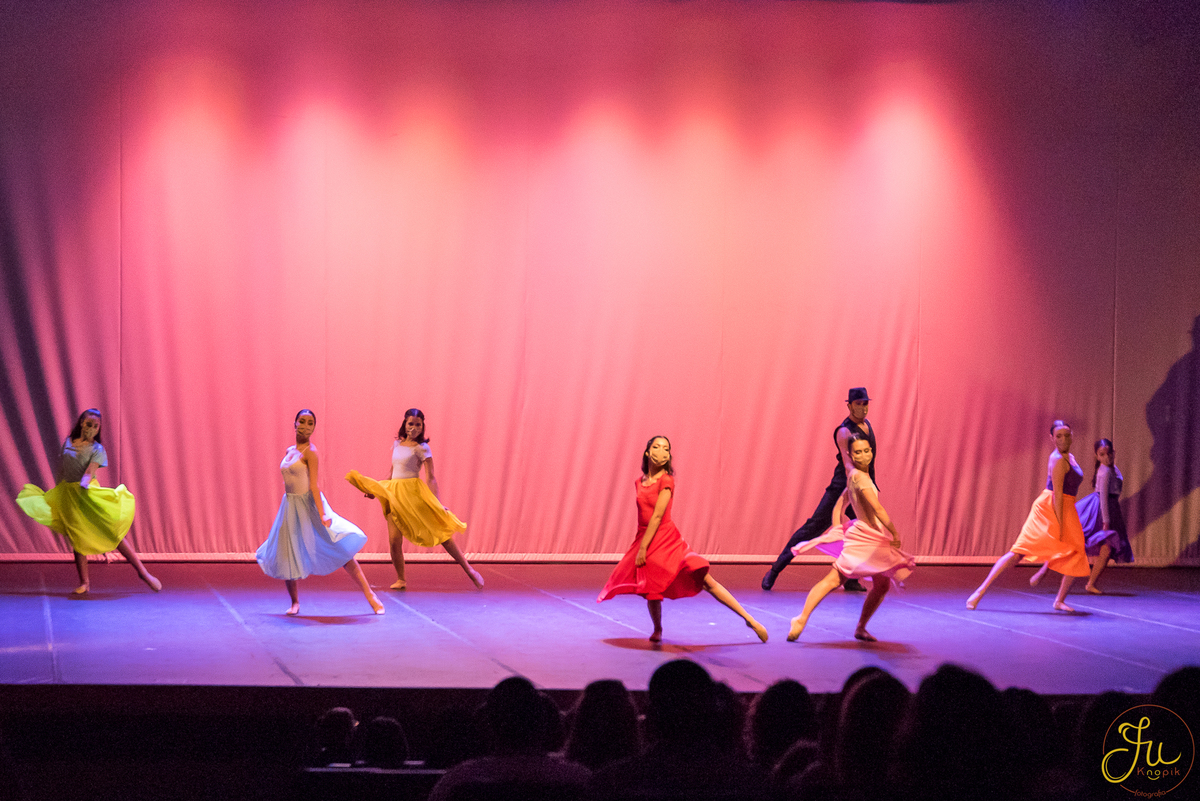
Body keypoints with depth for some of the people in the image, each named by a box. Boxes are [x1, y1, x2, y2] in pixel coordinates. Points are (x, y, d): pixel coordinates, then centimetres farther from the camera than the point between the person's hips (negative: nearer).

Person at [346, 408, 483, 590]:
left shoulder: (421, 448, -3)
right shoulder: (397, 444, 14)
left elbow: (430, 478, -9)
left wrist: (436, 503, -18)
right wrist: (374, 489, 23)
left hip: (414, 493, -5)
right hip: (394, 494, 5)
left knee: (440, 532, -5)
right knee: (394, 540, -7)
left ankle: (469, 570, 2)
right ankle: (400, 580, 8)